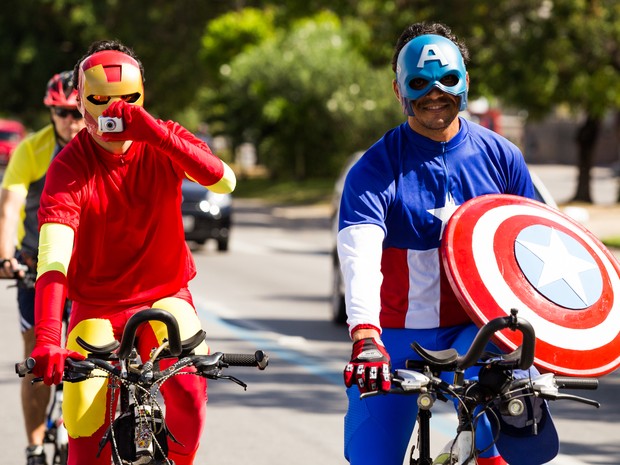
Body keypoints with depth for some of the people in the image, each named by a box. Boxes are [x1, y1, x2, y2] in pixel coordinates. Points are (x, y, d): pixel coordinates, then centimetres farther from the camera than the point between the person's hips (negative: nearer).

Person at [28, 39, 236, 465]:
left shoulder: (162, 143, -10)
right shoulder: (70, 166, -17)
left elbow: (224, 181, -30)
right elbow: (53, 255, -31)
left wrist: (154, 132, -43)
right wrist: (47, 339, -46)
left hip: (164, 295, 1)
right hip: (96, 307, -1)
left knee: (189, 383, -28)